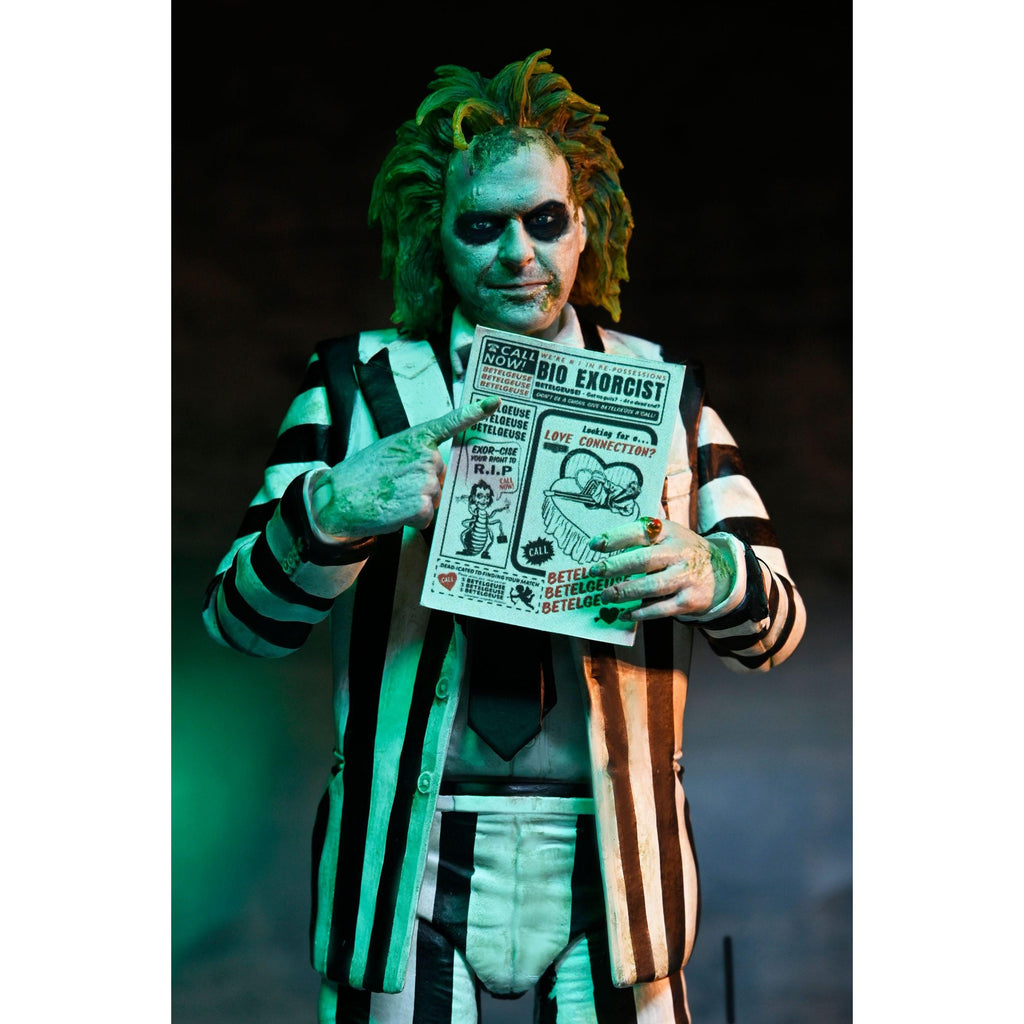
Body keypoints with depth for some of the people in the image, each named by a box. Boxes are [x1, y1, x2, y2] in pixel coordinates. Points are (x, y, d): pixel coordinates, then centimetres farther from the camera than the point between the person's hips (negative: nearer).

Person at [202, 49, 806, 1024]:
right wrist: (333, 510, -22)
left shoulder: (660, 387, 6)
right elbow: (240, 618, -1)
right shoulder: (356, 382, 3)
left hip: (610, 868, 1)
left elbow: (777, 621, 4)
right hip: (407, 866, -1)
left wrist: (711, 576, -20)